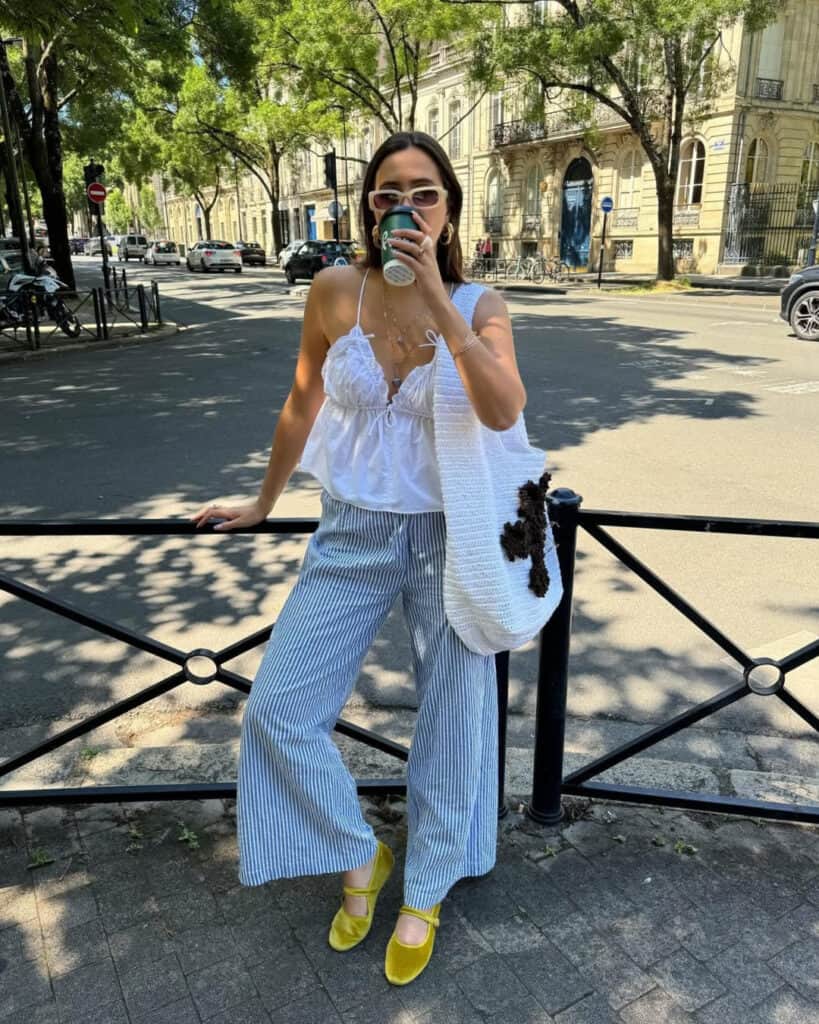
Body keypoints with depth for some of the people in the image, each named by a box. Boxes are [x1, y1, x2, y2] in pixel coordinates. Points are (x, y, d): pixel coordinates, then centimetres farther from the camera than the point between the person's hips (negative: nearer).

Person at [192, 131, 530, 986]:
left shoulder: (480, 306, -9)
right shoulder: (336, 291, -6)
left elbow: (504, 412, -26)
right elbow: (302, 405, 6)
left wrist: (435, 301, -30)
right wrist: (263, 503, 17)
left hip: (448, 536, -1)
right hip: (353, 534, 2)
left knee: (451, 722, 10)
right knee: (279, 707, 1)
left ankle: (423, 897, 36)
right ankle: (358, 859, 28)